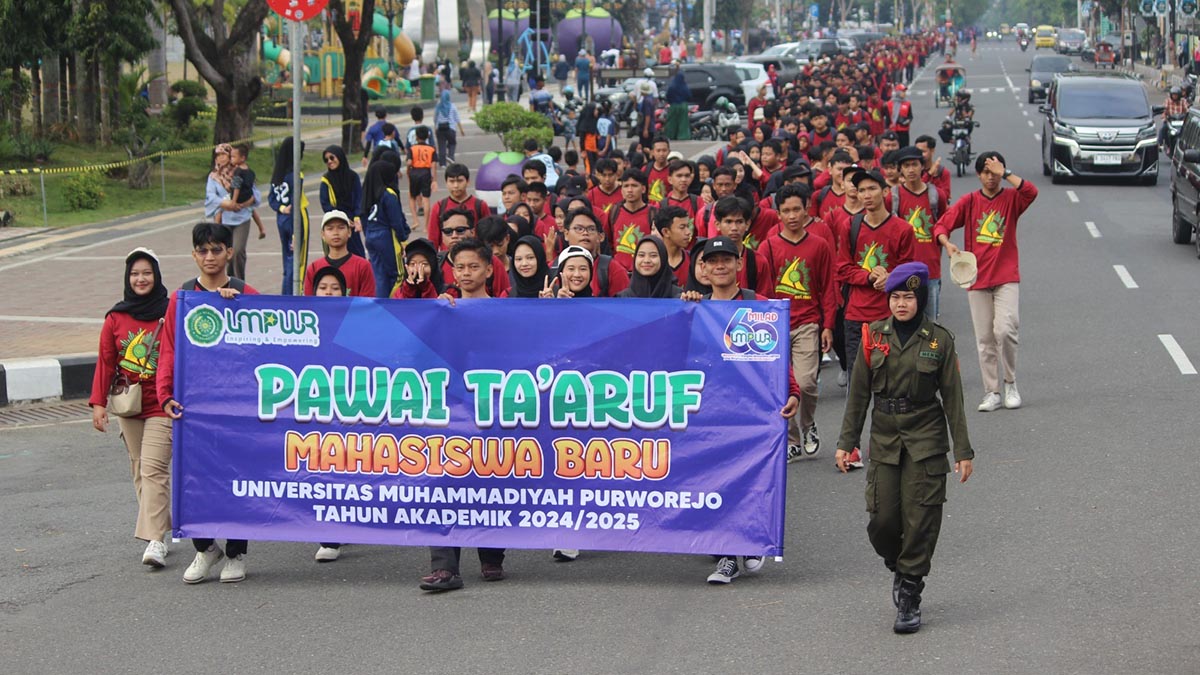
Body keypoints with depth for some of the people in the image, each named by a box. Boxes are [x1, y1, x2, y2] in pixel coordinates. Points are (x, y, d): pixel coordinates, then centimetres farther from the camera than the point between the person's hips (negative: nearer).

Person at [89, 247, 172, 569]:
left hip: (162, 407, -4)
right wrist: (99, 402, -1)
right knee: (140, 471, 7)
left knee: (153, 469, -13)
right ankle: (161, 529, 18)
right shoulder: (116, 318, 4)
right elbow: (105, 361, 4)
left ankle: (155, 541, -16)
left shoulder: (171, 313, -4)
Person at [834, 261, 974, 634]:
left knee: (920, 520, -4)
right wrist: (846, 442, 5)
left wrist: (963, 450, 0)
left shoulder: (939, 340, -2)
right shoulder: (874, 336, 3)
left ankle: (909, 600, 3)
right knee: (882, 520, -2)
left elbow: (952, 398, 1)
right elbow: (859, 393, 7)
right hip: (884, 438, 2)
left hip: (926, 439, -2)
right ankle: (899, 569, 28)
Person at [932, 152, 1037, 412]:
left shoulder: (1011, 198, 2)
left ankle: (1010, 384, 3)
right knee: (984, 338, 4)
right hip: (977, 279, 2)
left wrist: (1005, 174, -19)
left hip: (1006, 276, -2)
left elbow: (1031, 192, -20)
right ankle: (992, 393, 10)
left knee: (1004, 330, -17)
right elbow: (941, 226, -1)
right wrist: (947, 244, -20)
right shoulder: (969, 201, 5)